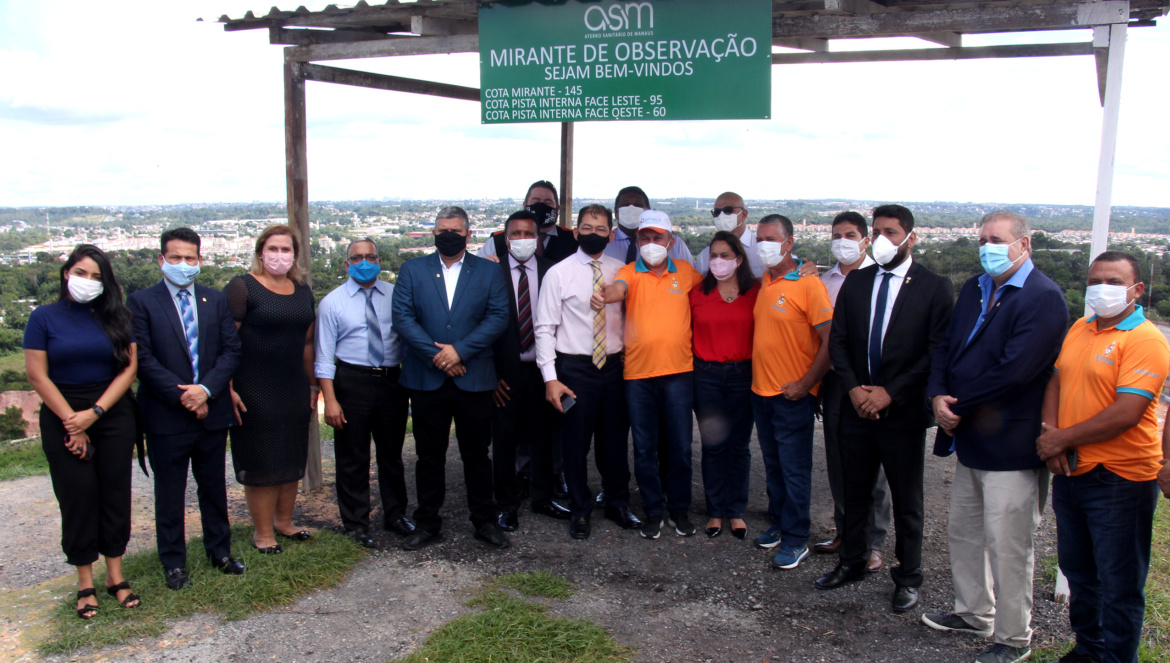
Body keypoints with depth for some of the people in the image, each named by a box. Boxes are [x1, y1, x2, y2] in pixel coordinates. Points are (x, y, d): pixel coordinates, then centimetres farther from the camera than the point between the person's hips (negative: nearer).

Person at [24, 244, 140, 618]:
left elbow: (130, 367, -2)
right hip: (62, 416, -1)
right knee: (77, 497, 2)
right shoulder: (45, 318, -1)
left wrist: (95, 412, -12)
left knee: (115, 493, 5)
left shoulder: (115, 318, 3)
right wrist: (72, 423, -8)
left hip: (113, 415, 2)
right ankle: (85, 583, 13)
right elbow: (37, 375, -5)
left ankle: (116, 576, 17)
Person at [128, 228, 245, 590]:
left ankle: (219, 550, 29)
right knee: (169, 492, 8)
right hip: (166, 415, -3)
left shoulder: (216, 300, 7)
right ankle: (173, 562, 21)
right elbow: (143, 359, -9)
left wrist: (206, 389, -14)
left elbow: (231, 350, 1)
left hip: (212, 411, 3)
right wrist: (182, 396, -15)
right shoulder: (142, 302, -3)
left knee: (214, 486, 15)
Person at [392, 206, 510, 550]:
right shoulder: (412, 269, 7)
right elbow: (403, 317, -3)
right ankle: (427, 523, 23)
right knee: (429, 456, 10)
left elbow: (498, 317, -5)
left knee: (477, 455, 9)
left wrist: (460, 350, -15)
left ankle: (485, 521, 22)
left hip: (474, 378, 0)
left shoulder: (489, 272, 6)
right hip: (426, 379, 1)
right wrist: (437, 355, -13)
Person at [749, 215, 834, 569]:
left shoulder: (809, 284, -13)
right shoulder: (763, 283, 8)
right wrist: (757, 376, 10)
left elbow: (830, 341, -15)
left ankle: (796, 539, 14)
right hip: (761, 391, 7)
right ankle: (778, 523, 32)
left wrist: (805, 384, -14)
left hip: (793, 396, -6)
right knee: (773, 465, 17)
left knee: (795, 469, 3)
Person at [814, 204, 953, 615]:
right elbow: (838, 342, 7)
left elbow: (937, 352, -11)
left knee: (907, 500, 9)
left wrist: (890, 393, -15)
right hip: (857, 407, 4)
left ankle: (908, 577, 24)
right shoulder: (855, 282, 7)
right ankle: (851, 562, 33)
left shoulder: (934, 288, -6)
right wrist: (853, 388, -7)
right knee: (855, 491, 16)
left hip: (904, 411, -4)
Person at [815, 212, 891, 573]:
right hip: (833, 377, 5)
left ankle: (873, 542, 12)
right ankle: (844, 531, 25)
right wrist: (815, 382, 10)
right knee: (837, 459, 11)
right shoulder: (824, 282, 11)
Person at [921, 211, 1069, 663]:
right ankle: (973, 613, 38)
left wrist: (959, 405, -14)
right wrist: (938, 397, -8)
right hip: (971, 439, 9)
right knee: (964, 532, 20)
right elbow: (947, 346, 9)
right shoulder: (974, 290, 10)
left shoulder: (1044, 298, -16)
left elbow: (1014, 371, -23)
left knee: (1007, 546, 1)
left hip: (1011, 446, -8)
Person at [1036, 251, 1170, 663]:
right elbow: (1056, 381, 11)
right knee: (1078, 573, 22)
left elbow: (1126, 415, -22)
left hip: (1120, 479, -8)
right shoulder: (1078, 330, 9)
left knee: (1118, 585, 6)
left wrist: (1062, 439, -15)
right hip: (1071, 473, 8)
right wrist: (1049, 431, -6)